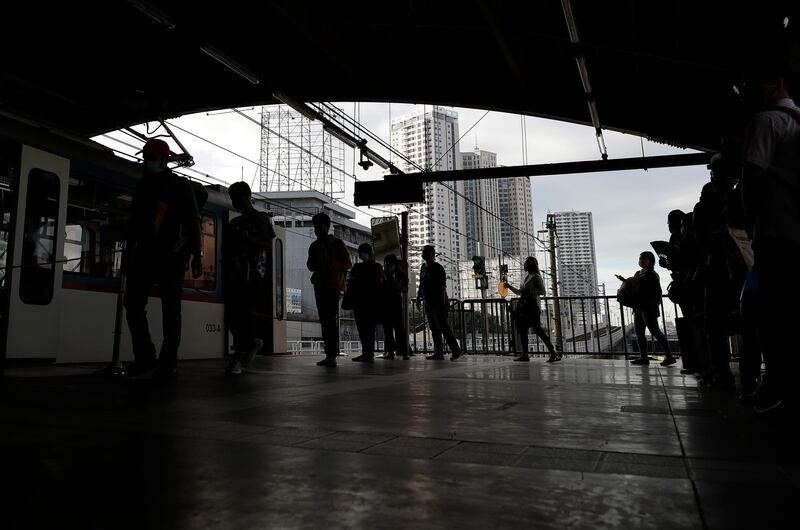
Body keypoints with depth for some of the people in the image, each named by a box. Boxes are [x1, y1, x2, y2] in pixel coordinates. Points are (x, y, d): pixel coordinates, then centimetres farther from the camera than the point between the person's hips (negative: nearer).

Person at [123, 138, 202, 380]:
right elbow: (134, 222, 21)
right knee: (133, 302, -4)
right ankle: (144, 356, 9)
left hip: (172, 254, -5)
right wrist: (128, 253, 17)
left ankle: (168, 363, 3)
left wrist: (196, 256, -11)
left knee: (170, 310, -3)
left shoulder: (180, 185, 2)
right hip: (145, 252, 5)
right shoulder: (142, 186, 16)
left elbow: (192, 222, -3)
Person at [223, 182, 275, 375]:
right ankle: (252, 342, 22)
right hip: (235, 273, 5)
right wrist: (232, 260, -3)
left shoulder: (261, 218, 8)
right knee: (230, 316, -1)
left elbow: (268, 245, 0)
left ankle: (238, 357, -10)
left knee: (243, 311, -14)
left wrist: (248, 238, -13)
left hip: (253, 270, -5)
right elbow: (226, 250, 18)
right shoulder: (234, 223, 22)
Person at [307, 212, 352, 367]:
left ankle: (332, 355, -19)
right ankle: (329, 354, 6)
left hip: (333, 285, -6)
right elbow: (310, 265, 22)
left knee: (331, 319, -15)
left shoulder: (337, 243, 3)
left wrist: (332, 267, -16)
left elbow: (348, 264, 0)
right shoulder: (314, 246, 18)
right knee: (324, 320, 4)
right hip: (319, 285, 6)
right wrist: (315, 266, -1)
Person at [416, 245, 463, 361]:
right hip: (428, 303, 8)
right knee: (434, 329, 7)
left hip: (438, 303, -8)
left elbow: (442, 286, -14)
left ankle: (456, 350, 0)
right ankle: (438, 353, 11)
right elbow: (421, 285, 21)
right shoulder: (423, 267, 14)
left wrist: (442, 302, -20)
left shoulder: (438, 268, -9)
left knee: (443, 327, -8)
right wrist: (418, 298, 18)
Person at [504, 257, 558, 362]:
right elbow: (520, 292, 25)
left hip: (532, 306, -9)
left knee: (537, 329, -11)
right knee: (522, 329, 7)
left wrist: (529, 291, -18)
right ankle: (525, 355, 12)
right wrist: (509, 286, 16)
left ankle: (554, 353, -7)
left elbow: (542, 291, -15)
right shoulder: (527, 277, 19)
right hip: (525, 306, 9)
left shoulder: (536, 277, -7)